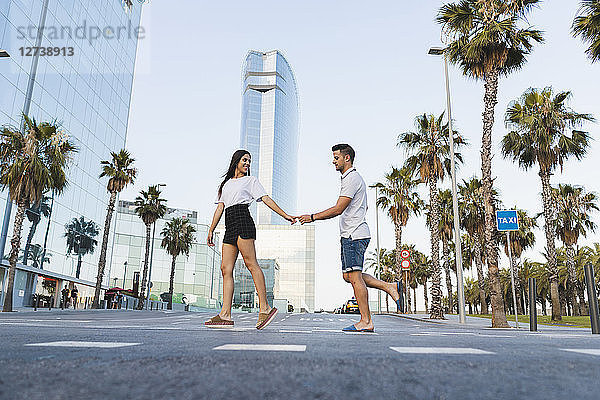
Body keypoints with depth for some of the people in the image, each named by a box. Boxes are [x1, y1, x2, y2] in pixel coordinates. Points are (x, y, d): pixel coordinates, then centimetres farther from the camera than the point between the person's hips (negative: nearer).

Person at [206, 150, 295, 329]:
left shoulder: (251, 180, 14)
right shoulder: (226, 184, 27)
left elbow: (266, 199, 5)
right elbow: (220, 208, 22)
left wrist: (285, 215, -6)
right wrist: (211, 230, 14)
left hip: (243, 222, -5)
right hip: (229, 227, 5)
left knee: (251, 263, -15)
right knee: (226, 269, -3)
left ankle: (264, 307, -16)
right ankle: (225, 314, -5)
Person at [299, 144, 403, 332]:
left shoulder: (352, 178, -12)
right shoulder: (351, 177, 21)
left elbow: (338, 209, -19)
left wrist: (312, 217, -14)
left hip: (355, 235, -11)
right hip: (350, 235, 11)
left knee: (355, 277, -8)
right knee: (348, 275, 11)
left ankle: (365, 321, -1)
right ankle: (390, 287, 13)